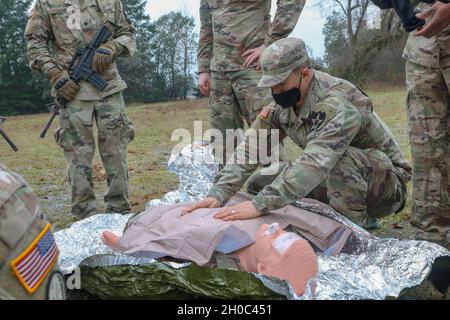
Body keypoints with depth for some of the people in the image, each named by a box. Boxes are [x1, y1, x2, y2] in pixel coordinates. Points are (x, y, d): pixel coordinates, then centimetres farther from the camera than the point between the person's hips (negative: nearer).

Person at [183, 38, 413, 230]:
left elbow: (315, 163, -42)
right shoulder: (281, 105, -6)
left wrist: (260, 205, -47)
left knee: (341, 158, -38)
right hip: (337, 178, 8)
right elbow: (251, 149, -13)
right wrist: (218, 195, -26)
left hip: (387, 181, -8)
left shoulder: (338, 104, -30)